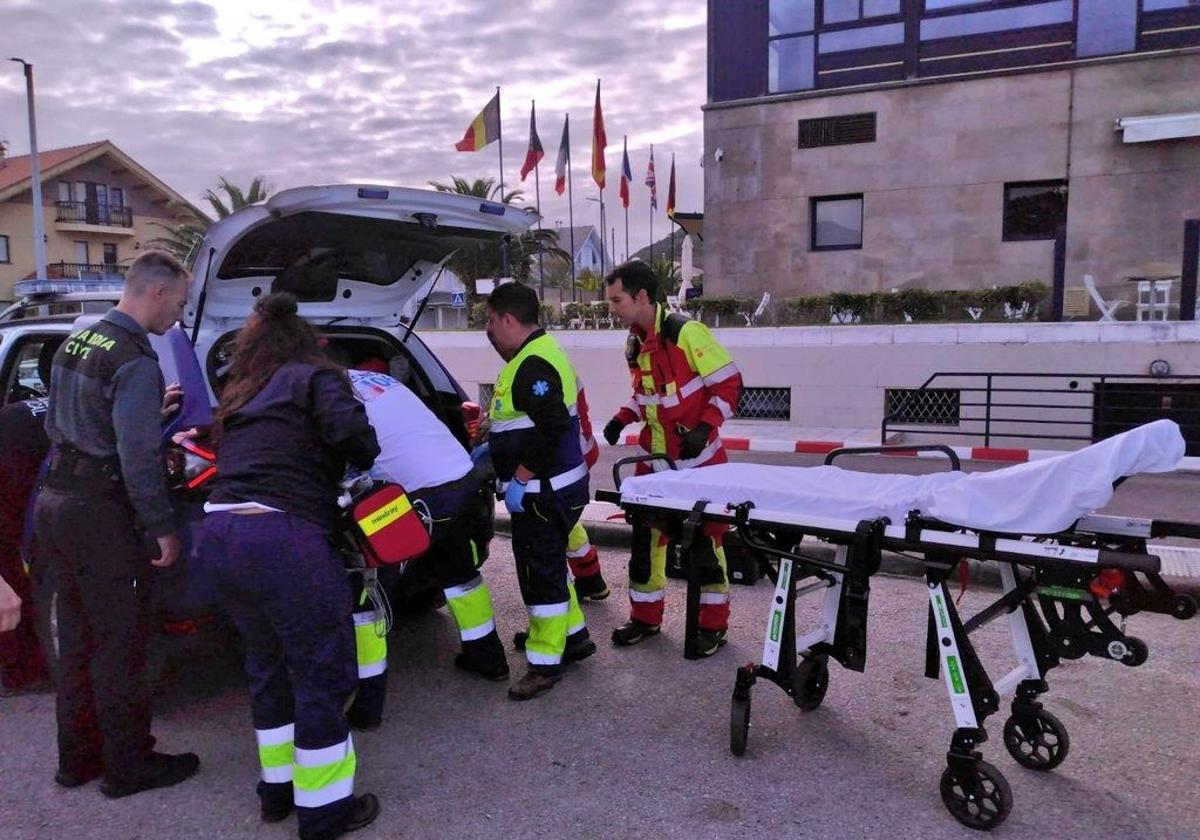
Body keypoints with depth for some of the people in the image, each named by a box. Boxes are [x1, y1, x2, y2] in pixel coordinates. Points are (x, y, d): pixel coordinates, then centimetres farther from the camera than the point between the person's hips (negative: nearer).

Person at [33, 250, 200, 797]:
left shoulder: (75, 342, 10)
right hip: (100, 514, -9)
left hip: (54, 501, 9)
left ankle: (77, 757, 29)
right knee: (119, 644, 3)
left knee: (76, 641, 17)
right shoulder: (136, 362, -19)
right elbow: (139, 460, -22)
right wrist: (163, 528, -14)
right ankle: (129, 766, 15)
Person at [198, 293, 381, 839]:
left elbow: (237, 461, 17)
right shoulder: (315, 377, 2)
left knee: (268, 664, 23)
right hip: (283, 538, -7)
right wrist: (366, 456, 7)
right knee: (322, 673, 6)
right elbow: (350, 433, -14)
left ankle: (277, 789, 37)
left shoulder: (241, 393, 22)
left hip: (220, 534, 8)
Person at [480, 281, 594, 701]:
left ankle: (545, 664, 10)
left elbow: (552, 427, -30)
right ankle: (573, 635, 35)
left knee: (541, 572, -1)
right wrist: (492, 447, 21)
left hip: (543, 492, -11)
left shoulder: (534, 365, -21)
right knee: (547, 566, 21)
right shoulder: (536, 355, 13)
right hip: (547, 488, 11)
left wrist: (520, 478, -24)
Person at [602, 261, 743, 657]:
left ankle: (713, 624, 19)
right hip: (654, 460, 7)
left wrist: (704, 428, -24)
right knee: (645, 535, 11)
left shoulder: (685, 332, -18)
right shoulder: (634, 344, 5)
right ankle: (645, 616, 27)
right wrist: (624, 417, 2)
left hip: (698, 459, -7)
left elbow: (729, 383, -16)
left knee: (704, 540, 4)